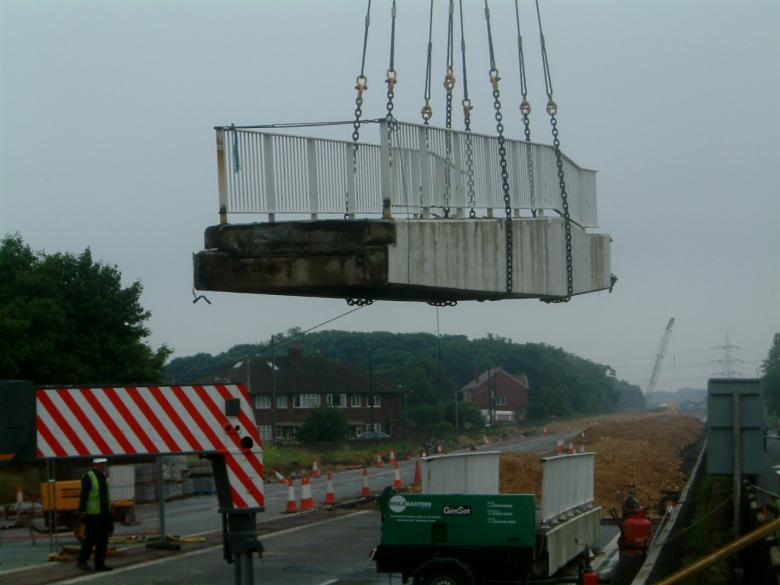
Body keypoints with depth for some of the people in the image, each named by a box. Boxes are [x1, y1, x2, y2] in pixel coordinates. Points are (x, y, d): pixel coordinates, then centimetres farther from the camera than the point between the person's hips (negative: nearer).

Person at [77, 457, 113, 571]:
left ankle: (100, 564, 11)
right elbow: (83, 495, -14)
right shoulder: (88, 477, -9)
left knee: (102, 540, 7)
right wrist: (82, 511, -20)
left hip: (103, 514, 8)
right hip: (92, 515, -8)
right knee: (90, 539, -5)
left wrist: (108, 512, 22)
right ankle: (82, 561, 6)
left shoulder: (103, 477, 16)